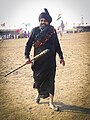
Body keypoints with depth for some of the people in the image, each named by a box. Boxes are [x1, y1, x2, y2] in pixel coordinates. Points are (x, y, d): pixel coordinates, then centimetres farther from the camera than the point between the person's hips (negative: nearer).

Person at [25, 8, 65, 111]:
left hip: (50, 60, 0)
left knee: (50, 80, 2)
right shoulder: (35, 30, -1)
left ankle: (51, 102, 13)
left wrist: (61, 57, 13)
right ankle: (39, 93, 44)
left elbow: (57, 45, 11)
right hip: (38, 60, 0)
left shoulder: (52, 30, 3)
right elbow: (28, 44, 1)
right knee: (38, 78, 12)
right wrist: (27, 56, -11)